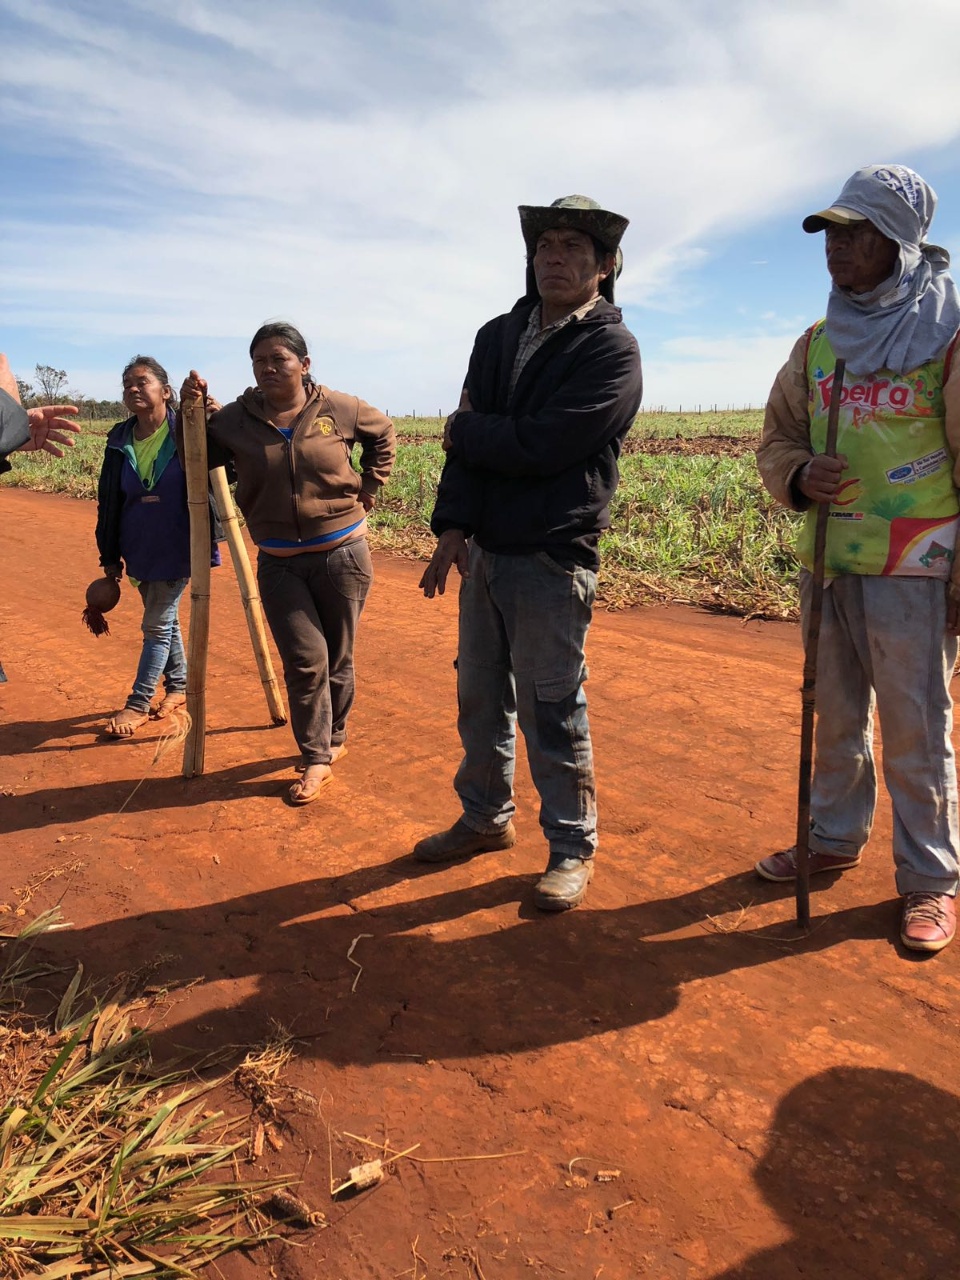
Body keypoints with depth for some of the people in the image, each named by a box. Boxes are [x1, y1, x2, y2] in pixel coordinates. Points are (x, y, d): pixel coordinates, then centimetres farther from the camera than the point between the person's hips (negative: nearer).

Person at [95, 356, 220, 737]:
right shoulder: (120, 441, 3)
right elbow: (108, 502, 7)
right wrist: (110, 556, 8)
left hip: (176, 548, -5)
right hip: (139, 549, 5)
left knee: (157, 625, 0)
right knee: (164, 620, 16)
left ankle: (138, 704, 8)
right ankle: (179, 686, 32)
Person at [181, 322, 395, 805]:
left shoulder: (338, 409, -3)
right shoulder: (236, 419, -3)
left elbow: (383, 434, 14)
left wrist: (368, 486, 9)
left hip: (342, 553, 0)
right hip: (278, 564, 0)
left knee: (337, 658, 11)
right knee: (305, 660, -6)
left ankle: (334, 739, 32)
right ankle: (316, 760, 7)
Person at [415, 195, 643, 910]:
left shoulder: (613, 350, -8)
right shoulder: (499, 337, 13)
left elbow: (539, 445, -18)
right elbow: (470, 435, 4)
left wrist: (465, 433, -2)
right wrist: (453, 526, -8)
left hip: (553, 560, -7)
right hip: (484, 550, 7)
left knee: (551, 713, 0)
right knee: (480, 697, 17)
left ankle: (573, 847, 18)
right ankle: (487, 818, 36)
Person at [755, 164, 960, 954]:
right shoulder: (818, 343, 11)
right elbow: (777, 439, 16)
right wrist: (798, 476, -8)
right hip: (827, 564, 6)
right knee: (837, 717, 16)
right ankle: (836, 839, 34)